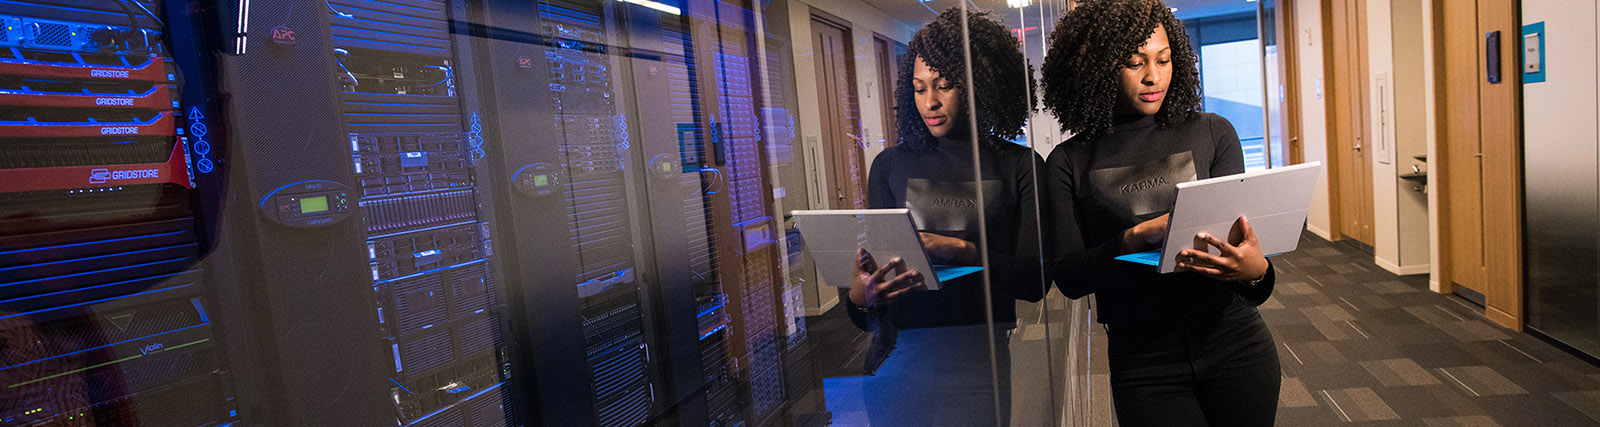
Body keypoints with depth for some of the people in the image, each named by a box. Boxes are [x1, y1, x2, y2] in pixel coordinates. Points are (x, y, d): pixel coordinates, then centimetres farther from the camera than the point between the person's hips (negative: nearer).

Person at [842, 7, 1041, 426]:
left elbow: (1035, 280, -4)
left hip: (982, 360, -1)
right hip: (901, 358, 2)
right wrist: (860, 295, -17)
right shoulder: (890, 165, 8)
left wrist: (962, 251, -19)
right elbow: (875, 264, 5)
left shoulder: (1019, 166, 4)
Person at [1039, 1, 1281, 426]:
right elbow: (1066, 276, -9)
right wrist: (1138, 236, -24)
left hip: (1235, 344, 2)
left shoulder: (1212, 133, 2)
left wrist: (1256, 270, -25)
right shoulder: (1069, 163, -3)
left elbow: (1239, 231, -2)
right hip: (1144, 364, -2)